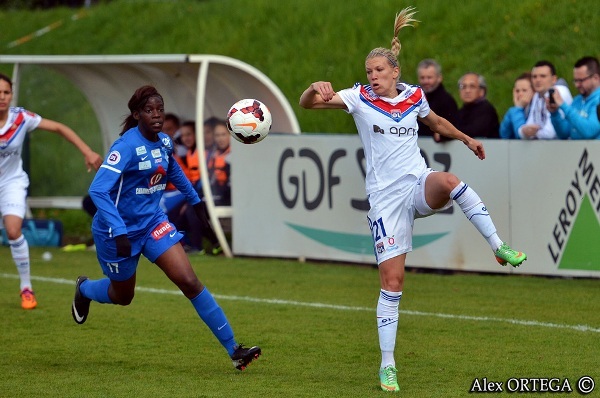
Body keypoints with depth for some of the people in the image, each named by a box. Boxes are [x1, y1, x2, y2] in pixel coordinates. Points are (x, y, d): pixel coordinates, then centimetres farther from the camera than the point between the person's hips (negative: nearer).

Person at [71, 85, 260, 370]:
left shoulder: (164, 141, -2)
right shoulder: (127, 146, -25)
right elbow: (98, 190, -33)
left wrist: (195, 200, 28)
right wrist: (119, 232, -41)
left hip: (152, 222, 5)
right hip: (118, 229, -5)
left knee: (190, 282, -11)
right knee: (122, 296, 16)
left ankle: (233, 350, -11)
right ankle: (84, 289, 52)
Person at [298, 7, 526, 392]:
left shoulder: (414, 96, 4)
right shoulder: (360, 98, -4)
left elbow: (436, 121, 28)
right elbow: (307, 103, -15)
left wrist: (466, 138, 30)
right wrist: (316, 88, -36)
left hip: (420, 186, 1)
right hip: (386, 197, -1)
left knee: (447, 180, -37)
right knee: (392, 280, -7)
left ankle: (500, 247, -26)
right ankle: (388, 365, 3)